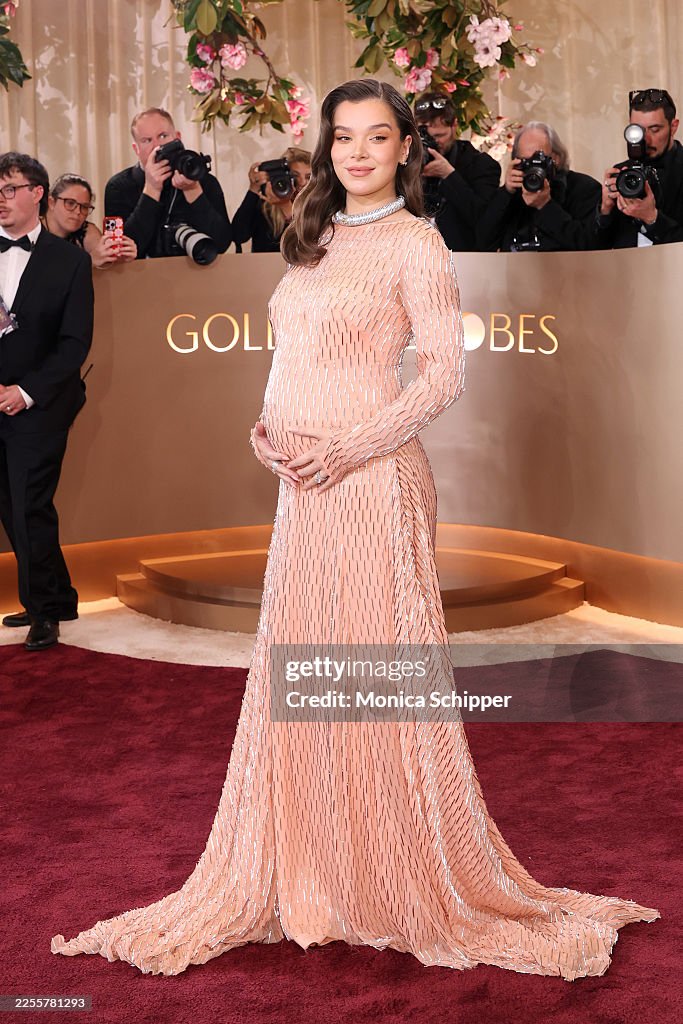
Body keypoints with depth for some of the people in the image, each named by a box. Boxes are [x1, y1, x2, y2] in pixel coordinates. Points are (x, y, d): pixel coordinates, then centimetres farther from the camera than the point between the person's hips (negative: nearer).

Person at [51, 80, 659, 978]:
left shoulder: (415, 245, -5)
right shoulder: (316, 239, 16)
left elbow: (444, 373, -10)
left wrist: (347, 449, -16)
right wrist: (267, 424, 3)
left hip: (372, 478, -7)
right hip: (302, 482, 7)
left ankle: (416, 884, 16)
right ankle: (304, 875, 25)